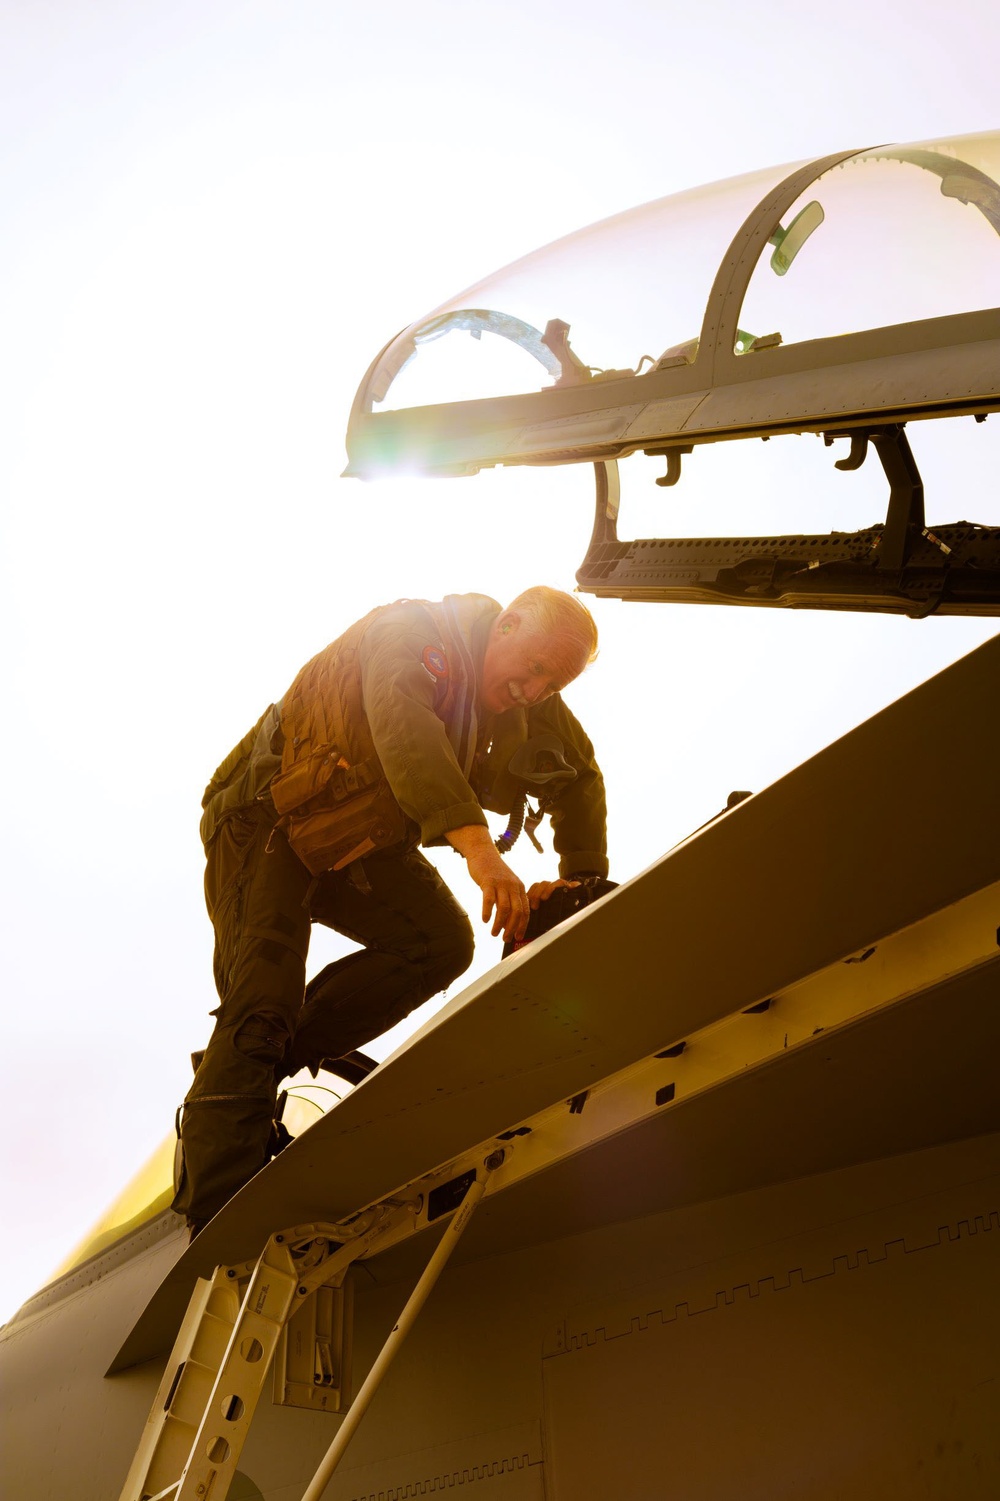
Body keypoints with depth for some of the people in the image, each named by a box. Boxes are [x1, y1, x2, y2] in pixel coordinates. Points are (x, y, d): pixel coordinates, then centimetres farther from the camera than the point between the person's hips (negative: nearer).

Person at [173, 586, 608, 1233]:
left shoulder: (527, 699, -4)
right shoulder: (411, 633, -26)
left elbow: (579, 775, 7)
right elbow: (401, 724, -46)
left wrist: (583, 878, -8)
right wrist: (476, 843, -58)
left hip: (364, 846, 7)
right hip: (271, 822, -7)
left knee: (443, 942, -16)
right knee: (260, 1004, -18)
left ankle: (271, 1059, -6)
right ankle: (217, 1221, -18)